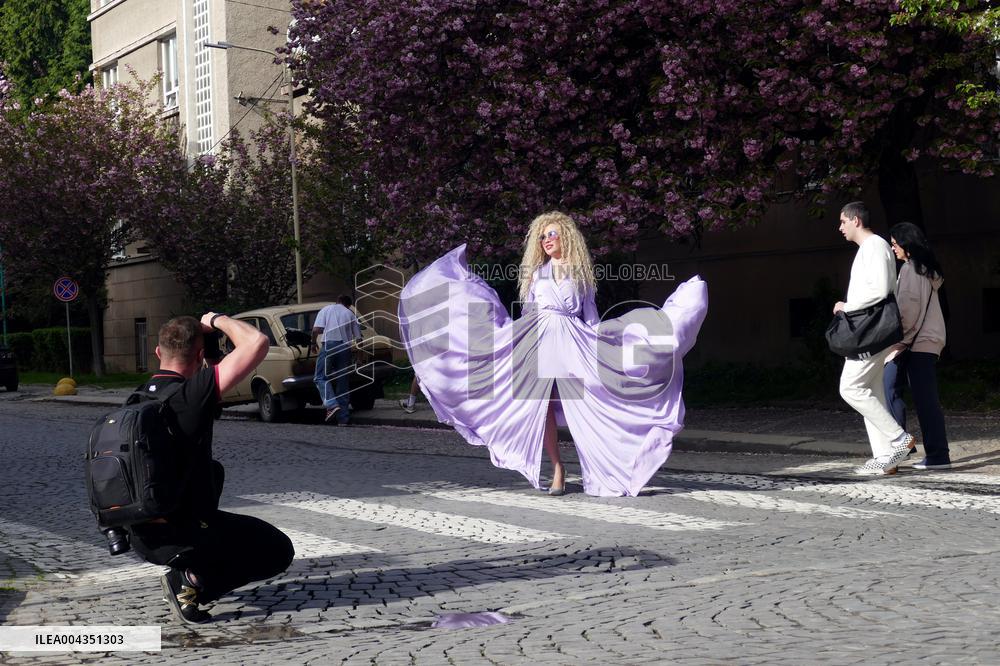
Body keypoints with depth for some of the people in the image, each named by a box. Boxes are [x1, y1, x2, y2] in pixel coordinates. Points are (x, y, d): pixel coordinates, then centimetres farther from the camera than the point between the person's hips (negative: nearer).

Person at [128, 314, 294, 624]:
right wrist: (218, 321, -7)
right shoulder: (192, 393, -20)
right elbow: (258, 342, -26)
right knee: (279, 551, 11)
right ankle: (192, 580, -5)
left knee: (213, 471, 32)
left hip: (141, 537, 7)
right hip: (181, 537, -7)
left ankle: (187, 568, 24)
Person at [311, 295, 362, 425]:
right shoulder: (350, 314, 19)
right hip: (345, 347, 3)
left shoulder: (326, 309, 12)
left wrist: (313, 343, 12)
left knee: (320, 377, 2)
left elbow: (316, 329, -3)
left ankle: (332, 405, -20)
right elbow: (358, 338, 13)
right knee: (343, 382, 8)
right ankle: (343, 418, 8)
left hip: (329, 345, -3)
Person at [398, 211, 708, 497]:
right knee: (541, 406, -5)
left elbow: (590, 314, 12)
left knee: (582, 405, -9)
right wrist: (520, 340, 13)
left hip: (573, 342, -2)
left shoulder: (580, 273, 12)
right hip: (538, 339, 2)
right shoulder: (537, 272, 16)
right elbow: (527, 311, 17)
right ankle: (557, 469, 2)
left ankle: (599, 469, -5)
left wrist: (595, 349, 5)